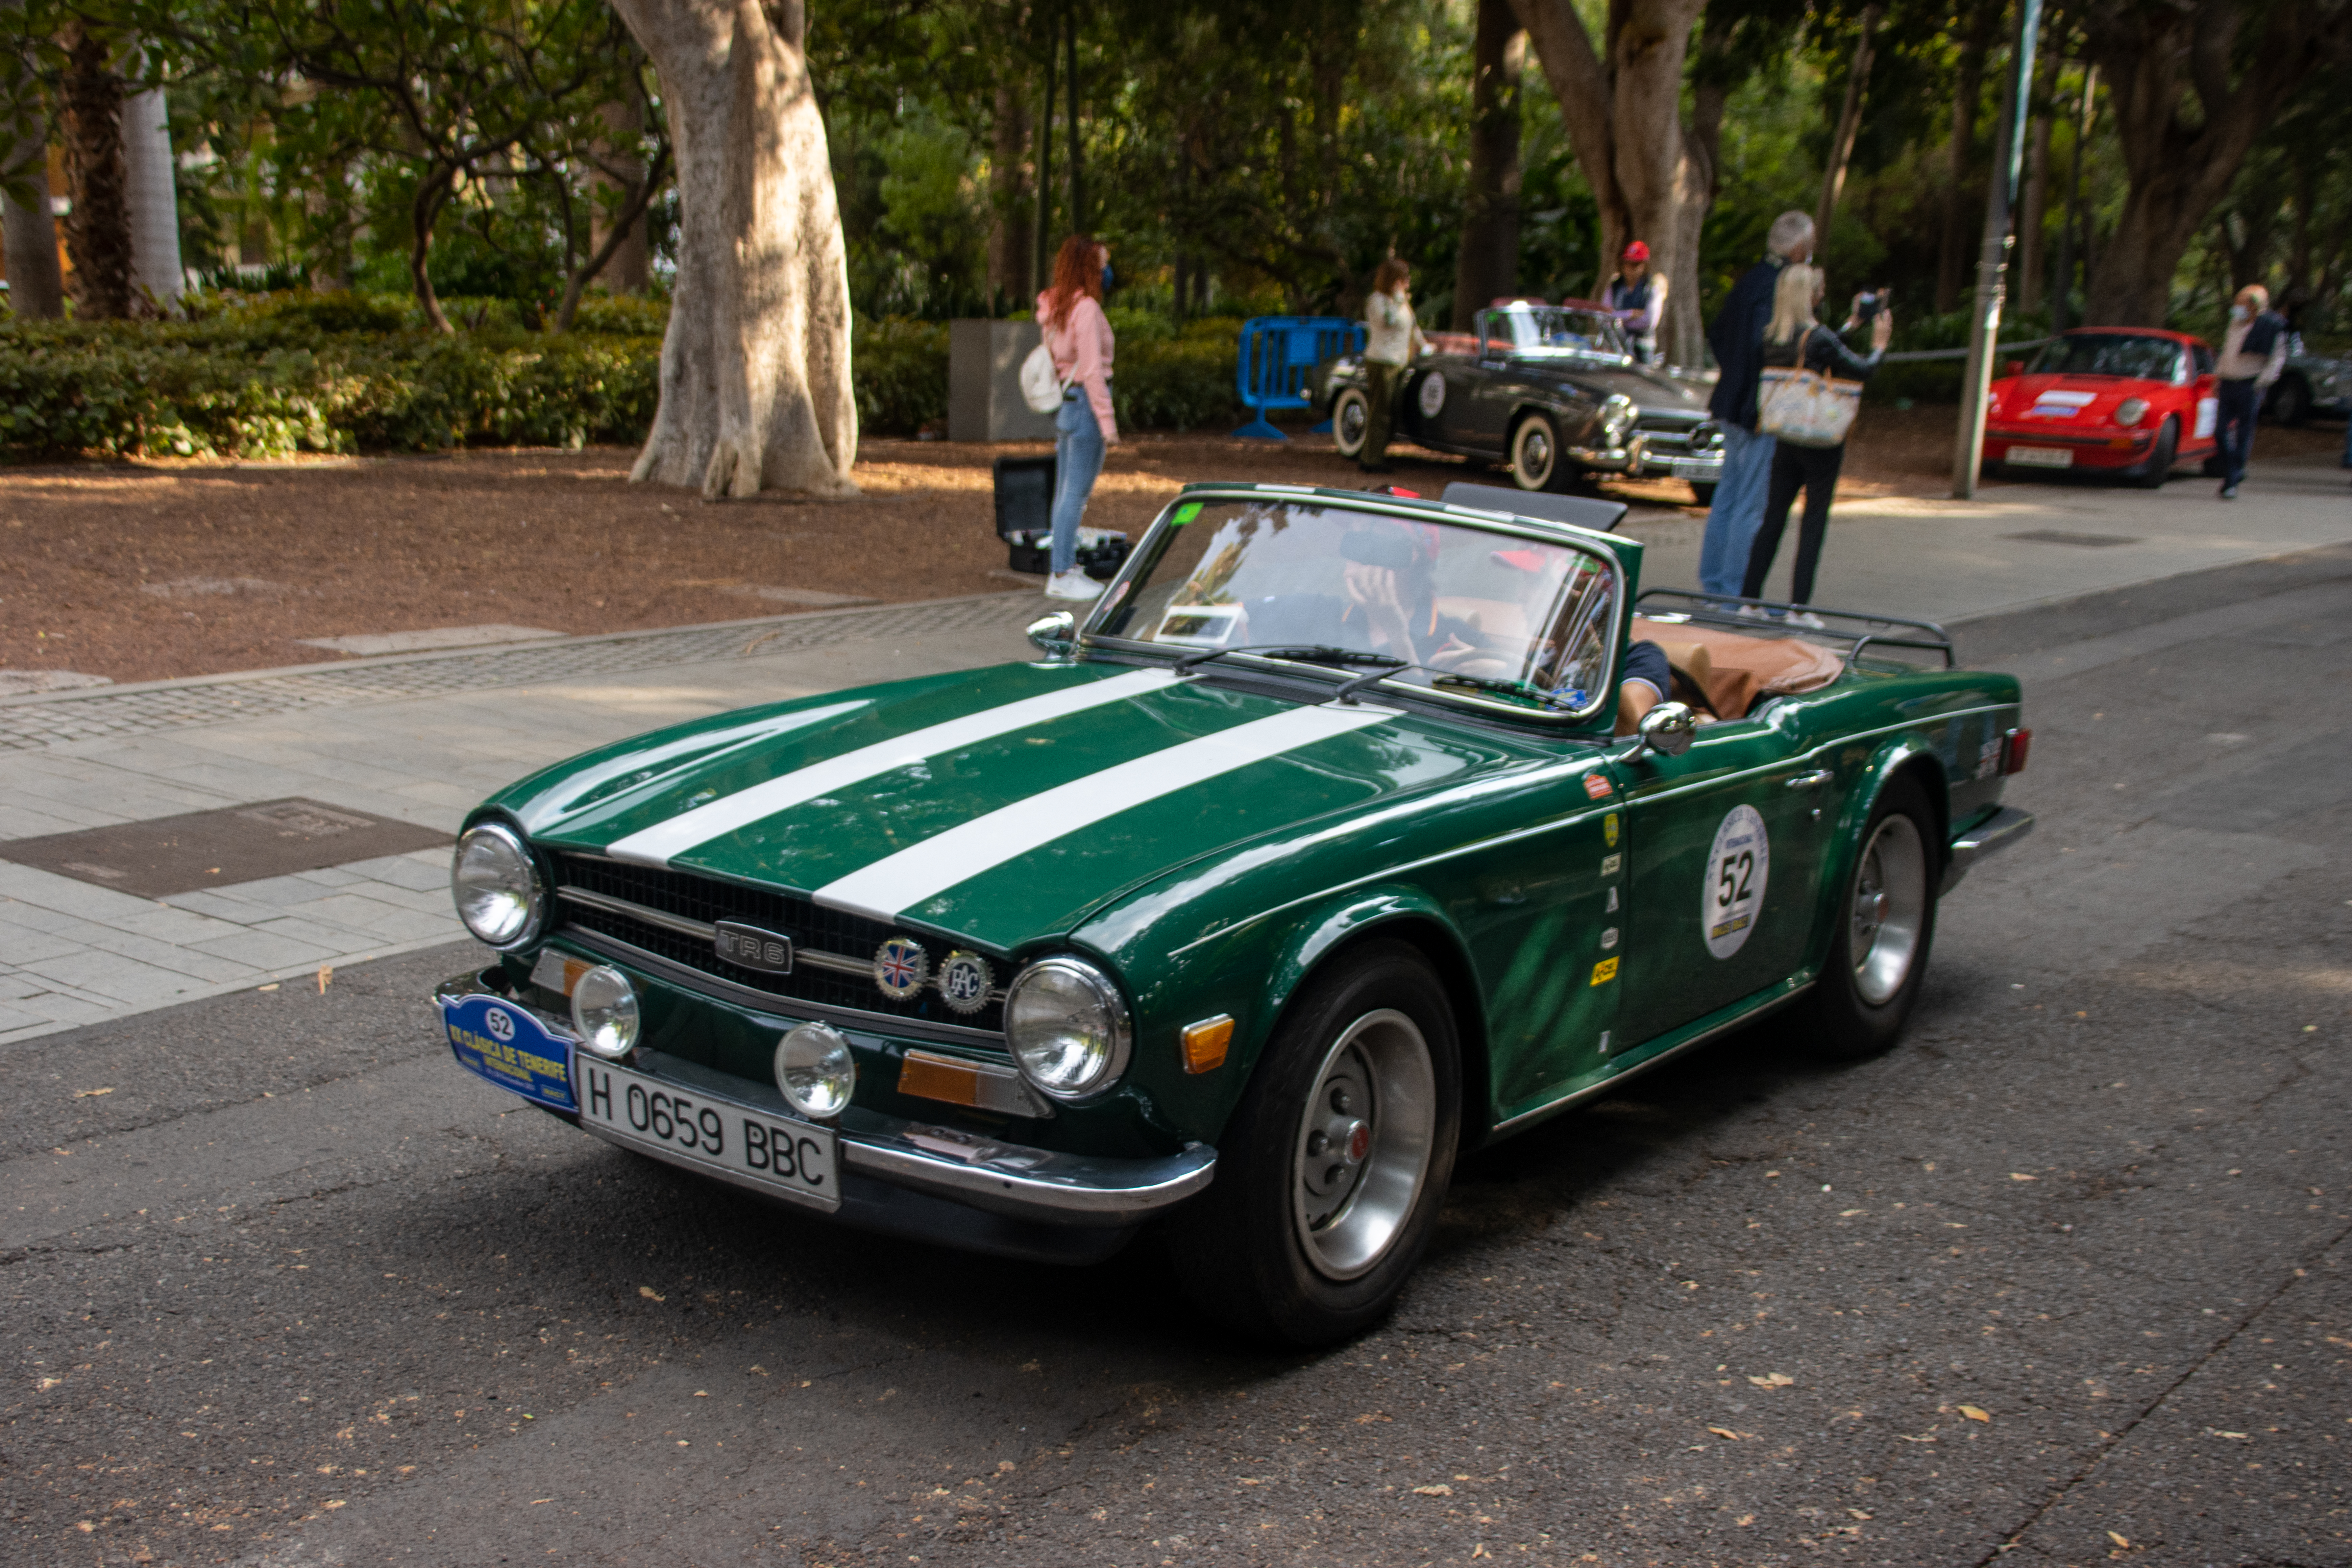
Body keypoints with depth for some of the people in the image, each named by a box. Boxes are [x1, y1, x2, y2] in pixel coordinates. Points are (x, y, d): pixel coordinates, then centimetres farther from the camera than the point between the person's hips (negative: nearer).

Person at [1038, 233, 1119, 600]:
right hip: (1085, 403, -9)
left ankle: (1066, 568, 21)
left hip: (1063, 403, 9)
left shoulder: (1054, 306, 10)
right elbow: (1092, 370, -18)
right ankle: (1062, 576, -2)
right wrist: (1107, 421, -17)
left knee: (1065, 493, 14)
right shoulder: (1086, 308, -16)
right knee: (1076, 494, -5)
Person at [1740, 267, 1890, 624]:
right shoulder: (1817, 336, -17)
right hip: (1822, 442, -6)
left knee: (1773, 517, 11)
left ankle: (1749, 599, 11)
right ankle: (1800, 606, 3)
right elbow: (1862, 370, -9)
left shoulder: (1772, 338, 3)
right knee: (1815, 521, 2)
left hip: (1786, 440, 6)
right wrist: (1879, 343, 8)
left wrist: (1851, 323, 24)